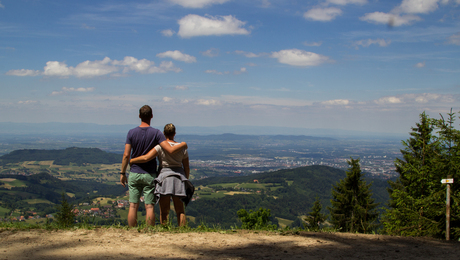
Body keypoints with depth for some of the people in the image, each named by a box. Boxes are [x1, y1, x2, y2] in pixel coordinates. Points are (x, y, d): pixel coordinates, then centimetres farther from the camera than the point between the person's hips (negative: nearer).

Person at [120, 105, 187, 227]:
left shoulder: (131, 132, -3)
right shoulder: (156, 133, -8)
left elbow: (126, 155, -5)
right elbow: (171, 150, -17)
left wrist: (122, 173, 4)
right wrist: (183, 144, 2)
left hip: (134, 174, 1)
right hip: (150, 175, -1)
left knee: (133, 206, 7)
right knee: (149, 207, 3)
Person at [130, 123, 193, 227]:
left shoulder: (160, 147, -7)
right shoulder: (182, 147, 4)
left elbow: (146, 158, -18)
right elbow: (186, 167, 9)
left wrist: (131, 160, -3)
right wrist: (185, 181, 22)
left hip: (165, 176, -3)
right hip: (179, 177, 3)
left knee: (164, 211, 3)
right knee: (180, 211, 9)